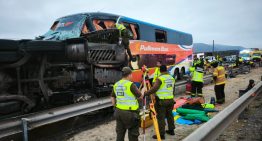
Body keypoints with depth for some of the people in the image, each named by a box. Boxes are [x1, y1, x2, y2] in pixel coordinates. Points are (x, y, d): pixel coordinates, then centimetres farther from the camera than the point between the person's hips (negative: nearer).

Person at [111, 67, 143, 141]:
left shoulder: (116, 85, 6)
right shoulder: (130, 85, -16)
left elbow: (112, 97, 14)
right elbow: (140, 97, -8)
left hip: (118, 112, 7)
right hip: (130, 113, -7)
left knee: (120, 133, 17)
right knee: (133, 134, 6)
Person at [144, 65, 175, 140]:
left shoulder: (160, 78, -15)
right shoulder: (171, 78, 9)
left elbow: (154, 89, -24)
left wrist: (145, 93, -21)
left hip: (161, 101, -7)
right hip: (170, 100, 8)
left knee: (161, 117, -1)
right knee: (169, 115, 20)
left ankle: (161, 134, 3)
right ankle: (171, 130, 32)